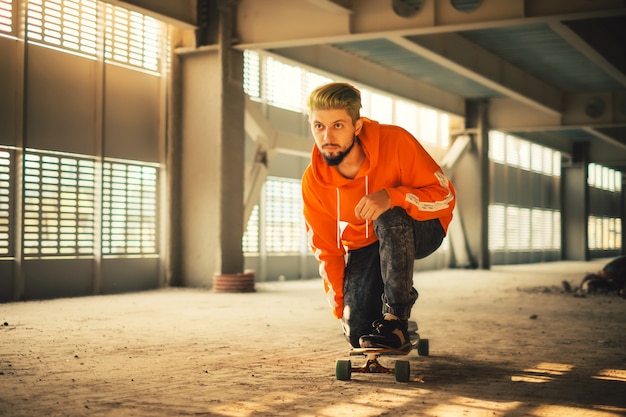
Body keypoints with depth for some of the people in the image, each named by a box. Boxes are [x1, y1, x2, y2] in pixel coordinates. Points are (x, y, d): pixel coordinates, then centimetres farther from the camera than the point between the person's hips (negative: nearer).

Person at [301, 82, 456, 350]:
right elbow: (326, 250, -5)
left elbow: (445, 196, -24)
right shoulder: (313, 181, -16)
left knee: (389, 220, -38)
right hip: (363, 246, 3)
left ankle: (396, 320, -26)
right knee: (358, 332, -12)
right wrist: (341, 307, -6)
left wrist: (392, 196, -41)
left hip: (417, 230, -3)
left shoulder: (395, 142, -26)